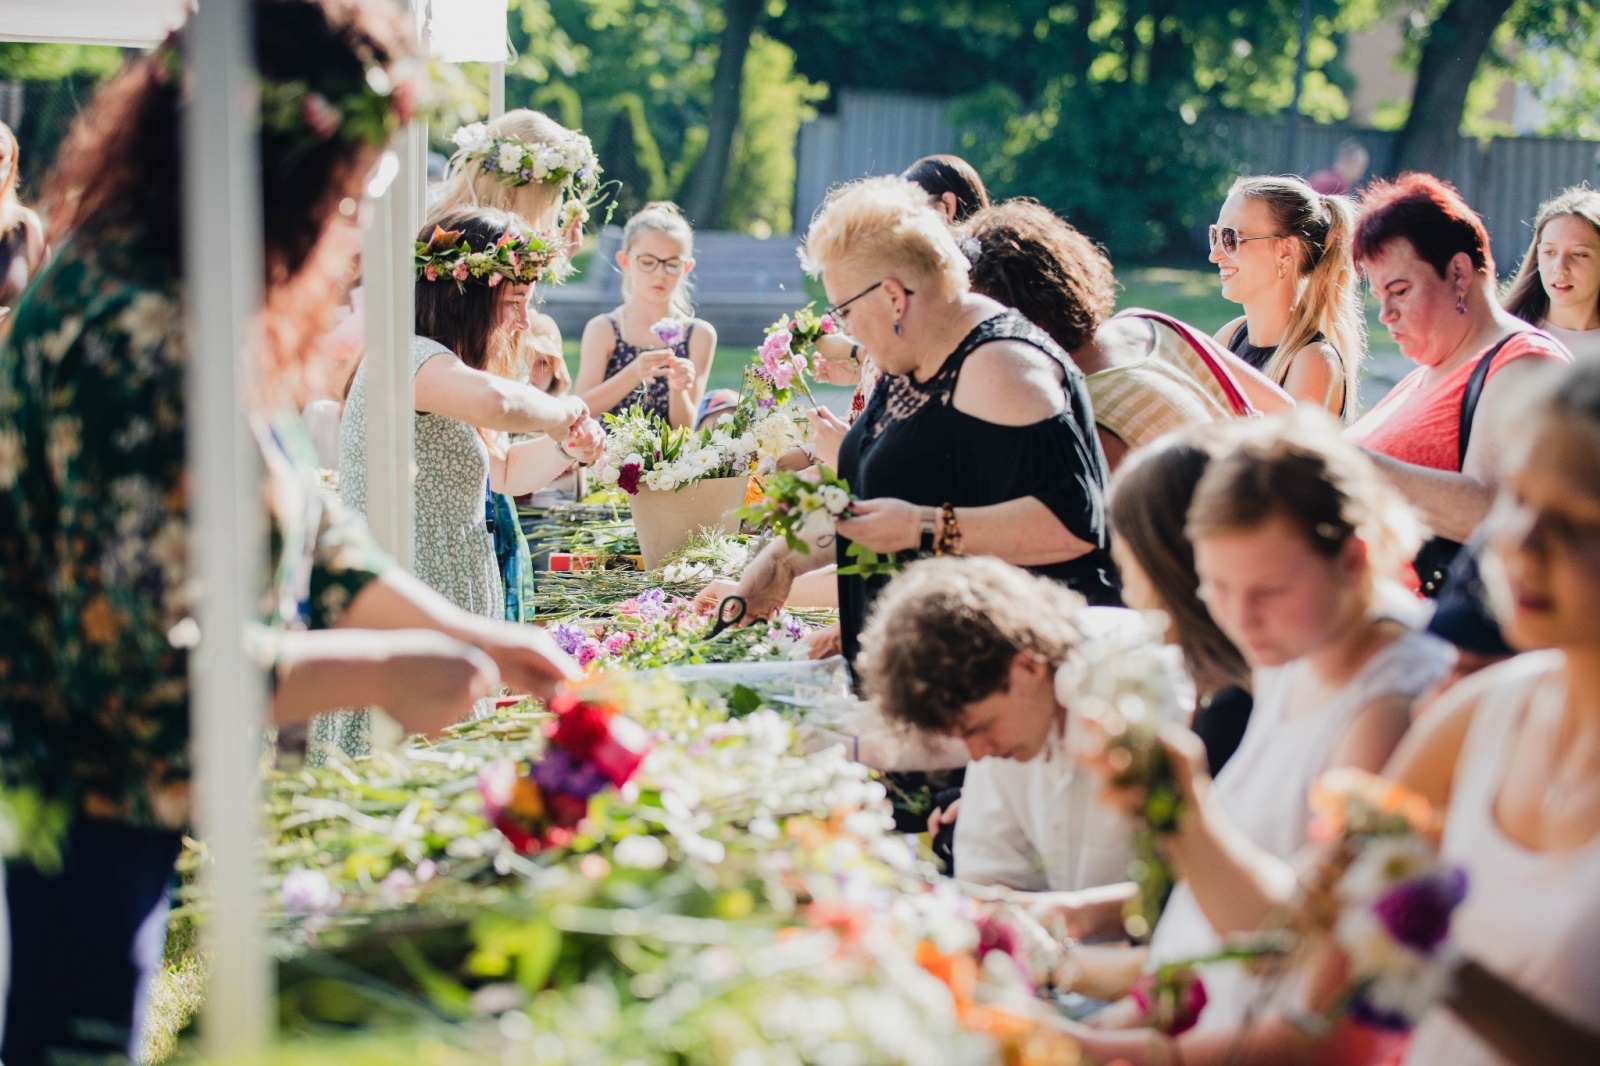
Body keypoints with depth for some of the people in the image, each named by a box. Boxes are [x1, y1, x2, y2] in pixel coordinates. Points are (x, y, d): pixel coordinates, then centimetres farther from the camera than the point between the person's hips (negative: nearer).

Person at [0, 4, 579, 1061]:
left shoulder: (195, 309, 6)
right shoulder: (135, 335, -27)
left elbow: (312, 535, 15)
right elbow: (149, 659, -29)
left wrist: (470, 637, 9)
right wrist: (389, 671, -20)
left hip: (141, 805, 10)